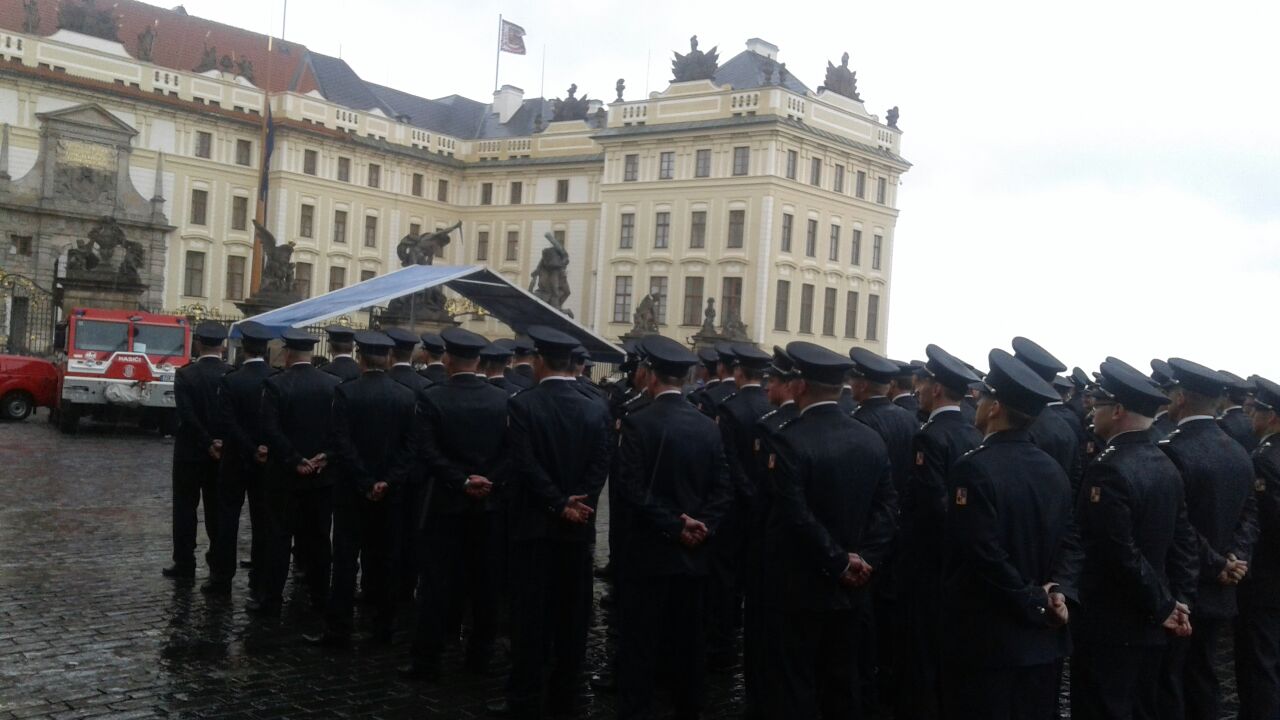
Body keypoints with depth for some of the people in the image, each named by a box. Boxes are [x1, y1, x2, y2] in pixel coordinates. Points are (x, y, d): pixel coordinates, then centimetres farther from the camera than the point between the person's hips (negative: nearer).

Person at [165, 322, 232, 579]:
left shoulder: (185, 374, -10)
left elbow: (187, 415, -17)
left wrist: (208, 443, -14)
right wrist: (221, 442, -4)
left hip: (190, 451, -3)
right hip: (224, 452, 3)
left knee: (185, 508, 5)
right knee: (217, 508, 12)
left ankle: (184, 564, 5)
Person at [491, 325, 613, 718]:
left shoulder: (522, 405, -9)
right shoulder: (596, 410, 2)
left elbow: (526, 466, -16)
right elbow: (600, 467, -6)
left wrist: (560, 506, -12)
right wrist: (574, 504, -8)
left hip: (535, 523, -3)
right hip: (578, 528, 3)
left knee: (531, 614, 2)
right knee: (571, 613, 10)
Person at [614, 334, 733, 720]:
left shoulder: (638, 423, -11)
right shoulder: (708, 426, 4)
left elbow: (633, 490, -17)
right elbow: (723, 489, 0)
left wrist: (674, 528, -12)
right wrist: (701, 526, -5)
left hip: (651, 550, -5)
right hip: (695, 553, 5)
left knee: (641, 644, 1)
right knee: (687, 641, 14)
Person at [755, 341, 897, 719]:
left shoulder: (790, 439, -17)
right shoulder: (872, 440, 3)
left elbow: (797, 515, -21)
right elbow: (887, 506, 0)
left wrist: (839, 563, -13)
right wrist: (864, 557, -5)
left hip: (799, 586, -6)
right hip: (851, 588, 6)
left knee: (792, 689, 3)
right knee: (842, 684, 17)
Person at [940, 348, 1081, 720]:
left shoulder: (975, 468, -17)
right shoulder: (1054, 470, 8)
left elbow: (984, 554, -22)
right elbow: (1070, 542, 5)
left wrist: (1034, 603, -13)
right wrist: (1059, 591, -7)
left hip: (986, 640, -7)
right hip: (1042, 638, 7)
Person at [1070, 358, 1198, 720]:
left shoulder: (1109, 468, -19)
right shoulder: (1166, 465, 8)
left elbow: (1122, 554, -23)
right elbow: (1184, 542, 8)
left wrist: (1164, 607, -13)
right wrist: (1180, 602, 5)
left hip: (1108, 627, -9)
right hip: (1150, 626, 9)